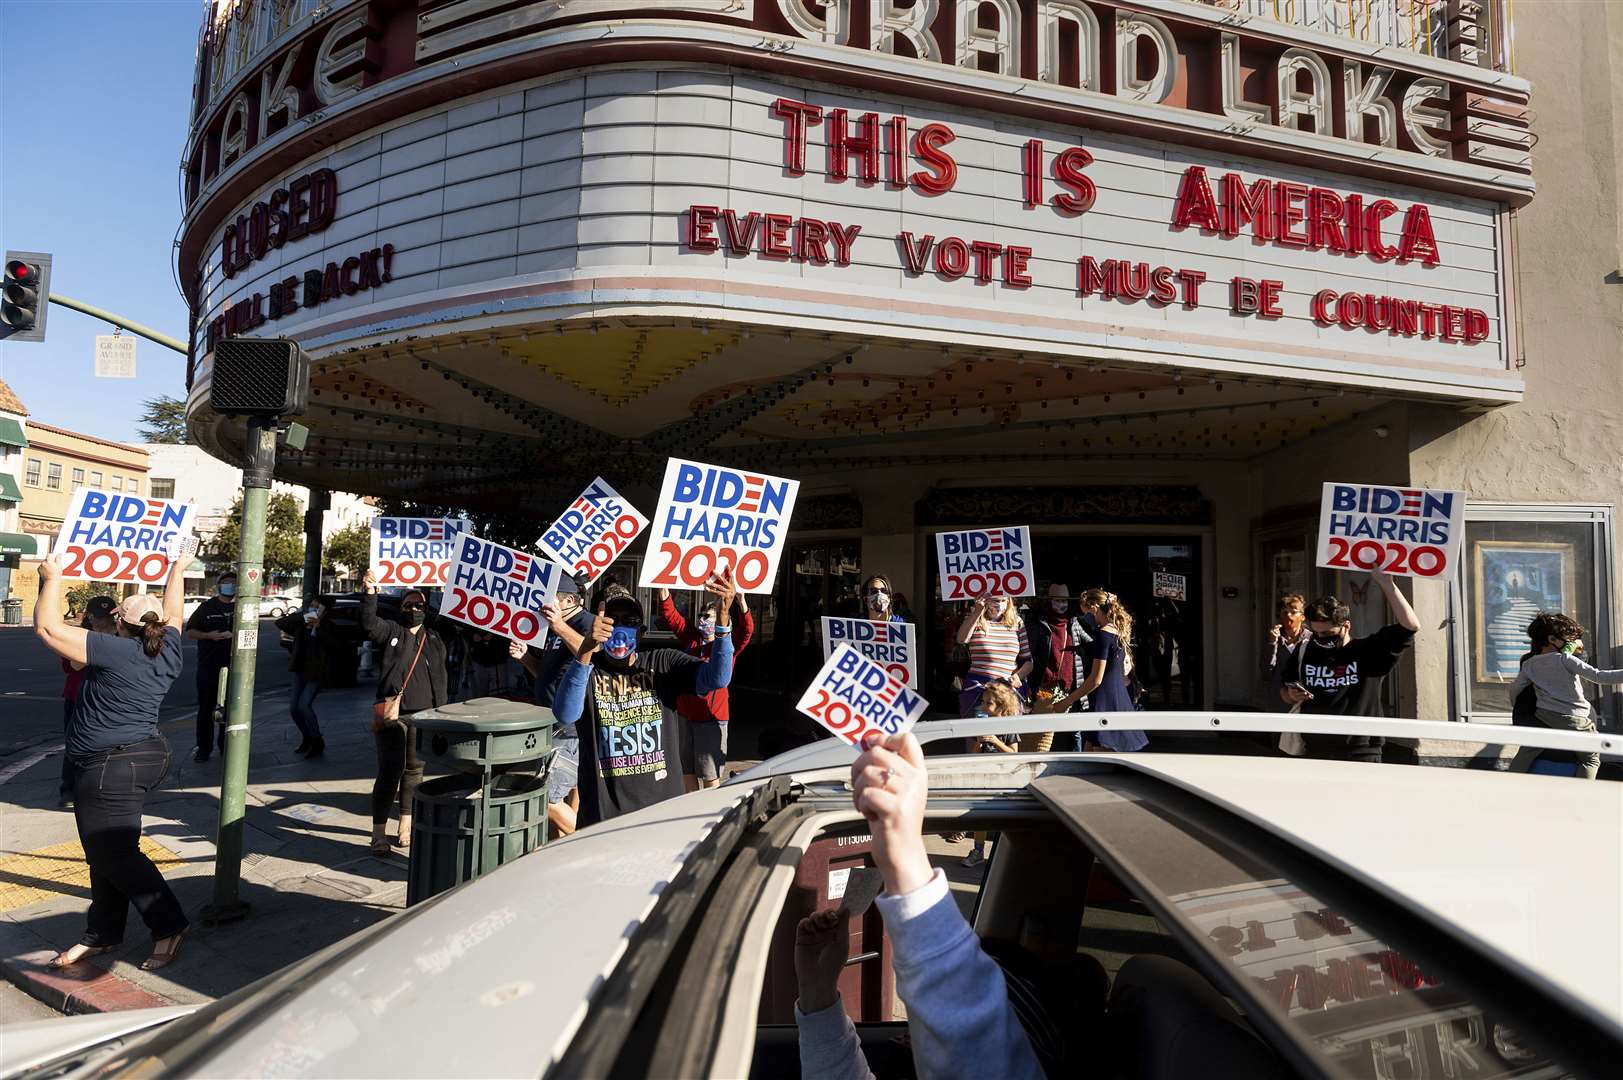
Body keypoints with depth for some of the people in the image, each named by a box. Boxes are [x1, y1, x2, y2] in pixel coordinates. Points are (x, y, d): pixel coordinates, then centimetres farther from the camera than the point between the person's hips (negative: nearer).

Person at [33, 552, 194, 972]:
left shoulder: (114, 651, -17)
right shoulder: (167, 651, 4)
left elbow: (47, 627, -15)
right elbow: (174, 614, 24)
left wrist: (52, 578, -3)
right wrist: (178, 570, 35)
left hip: (110, 766, -9)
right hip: (149, 755, 9)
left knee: (114, 854, -2)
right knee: (107, 851, 16)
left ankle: (170, 927, 2)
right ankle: (102, 933, 24)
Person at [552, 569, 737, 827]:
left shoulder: (663, 663, 1)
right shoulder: (586, 670, -2)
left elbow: (716, 679, -15)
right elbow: (565, 715, -23)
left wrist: (723, 616, -30)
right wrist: (585, 651, -36)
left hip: (663, 804, 2)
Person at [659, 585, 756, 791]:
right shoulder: (691, 638, 6)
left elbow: (746, 630, -22)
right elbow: (670, 615, 1)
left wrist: (741, 602, -38)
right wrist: (664, 590, -14)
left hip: (711, 717, -5)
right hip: (684, 713, 5)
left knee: (710, 774, 4)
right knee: (686, 770, 17)